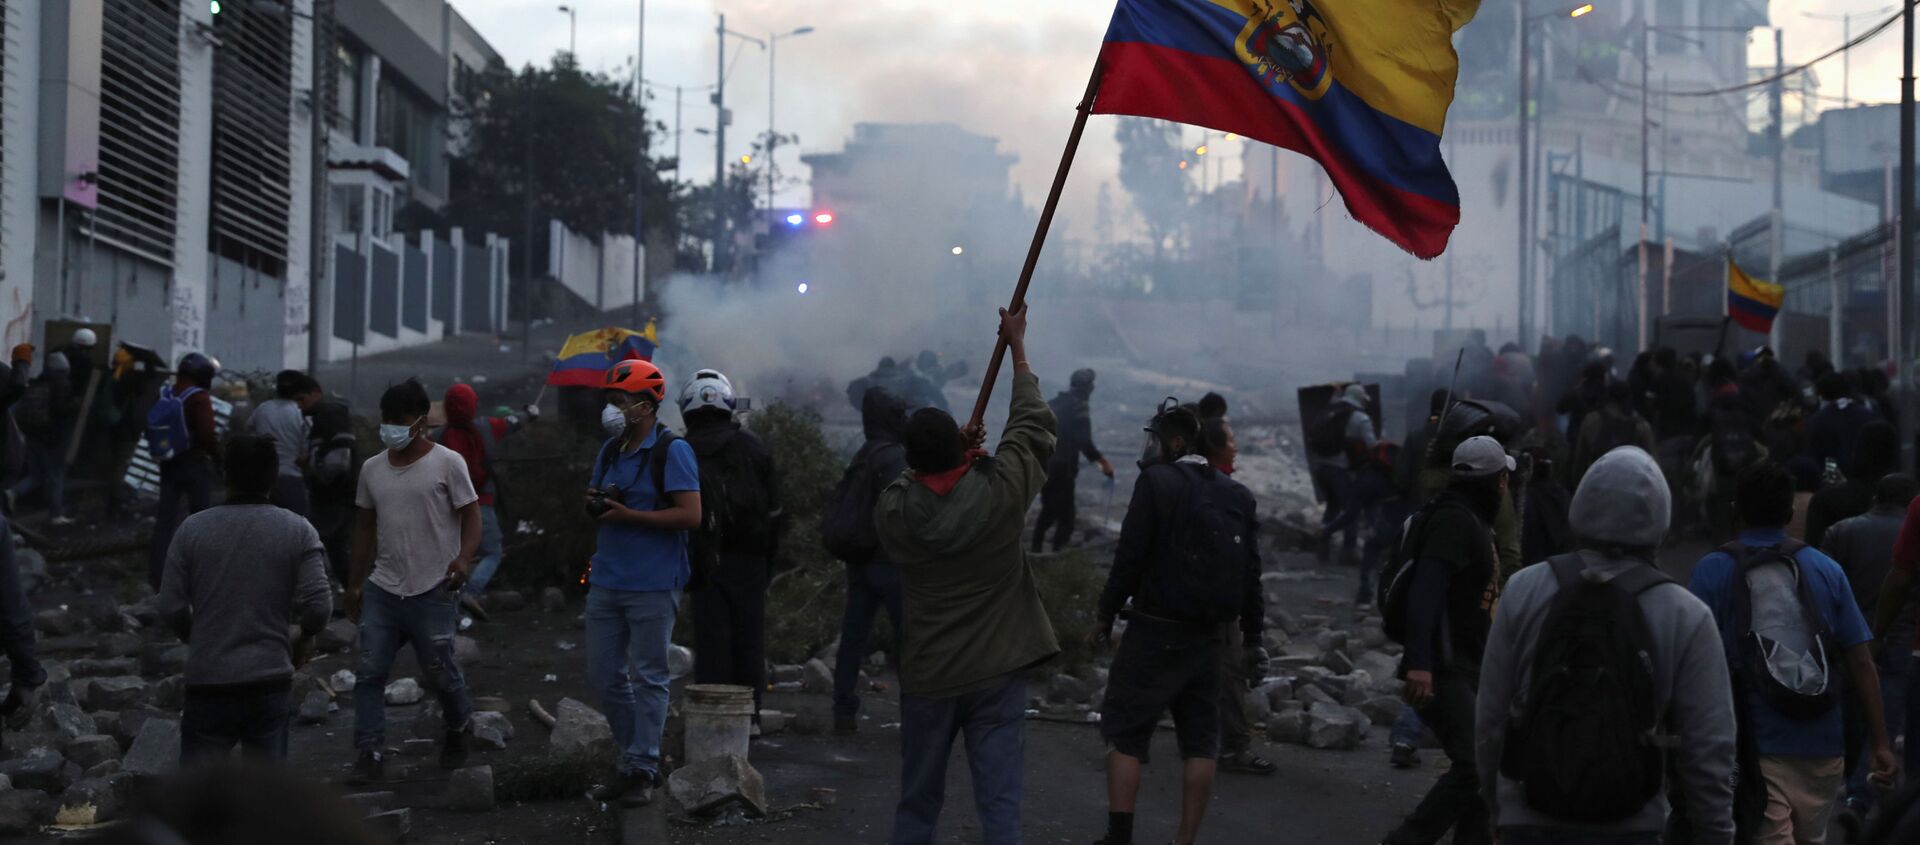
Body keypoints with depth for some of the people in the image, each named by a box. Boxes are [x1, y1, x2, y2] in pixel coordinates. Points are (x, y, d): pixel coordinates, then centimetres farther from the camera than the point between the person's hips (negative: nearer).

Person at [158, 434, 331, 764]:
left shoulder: (193, 529, -1)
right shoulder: (298, 531, -3)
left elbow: (171, 607, -2)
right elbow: (318, 604, -11)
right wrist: (305, 637, 10)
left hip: (208, 680, 0)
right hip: (270, 680, 0)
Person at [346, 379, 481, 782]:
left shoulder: (447, 463, -5)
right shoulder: (372, 468, 10)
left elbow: (470, 514, -3)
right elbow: (366, 526, 18)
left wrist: (464, 557, -21)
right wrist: (355, 583, 18)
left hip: (432, 591, -4)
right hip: (382, 588, 4)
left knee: (438, 670, 3)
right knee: (370, 671, -3)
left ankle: (459, 726, 32)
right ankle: (369, 752, 1)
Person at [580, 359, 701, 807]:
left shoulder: (672, 451, -11)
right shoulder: (610, 450, 12)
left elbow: (690, 515, -17)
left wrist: (628, 515, -18)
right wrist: (593, 503, -1)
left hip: (652, 585, -7)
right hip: (606, 581, 7)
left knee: (647, 679, 1)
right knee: (603, 676, 10)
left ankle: (642, 769, 9)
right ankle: (633, 757, 23)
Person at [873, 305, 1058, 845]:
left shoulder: (891, 512, -9)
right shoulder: (1002, 492, -12)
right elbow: (1031, 424, 3)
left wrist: (944, 455, 13)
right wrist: (1017, 348, 14)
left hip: (926, 675, 2)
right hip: (998, 672, -2)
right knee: (999, 802, -2)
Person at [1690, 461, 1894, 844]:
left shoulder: (1713, 571, -4)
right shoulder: (1826, 569, 5)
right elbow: (1862, 661, 2)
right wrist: (1881, 742, 5)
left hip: (1758, 745, -3)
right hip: (1822, 746, 3)